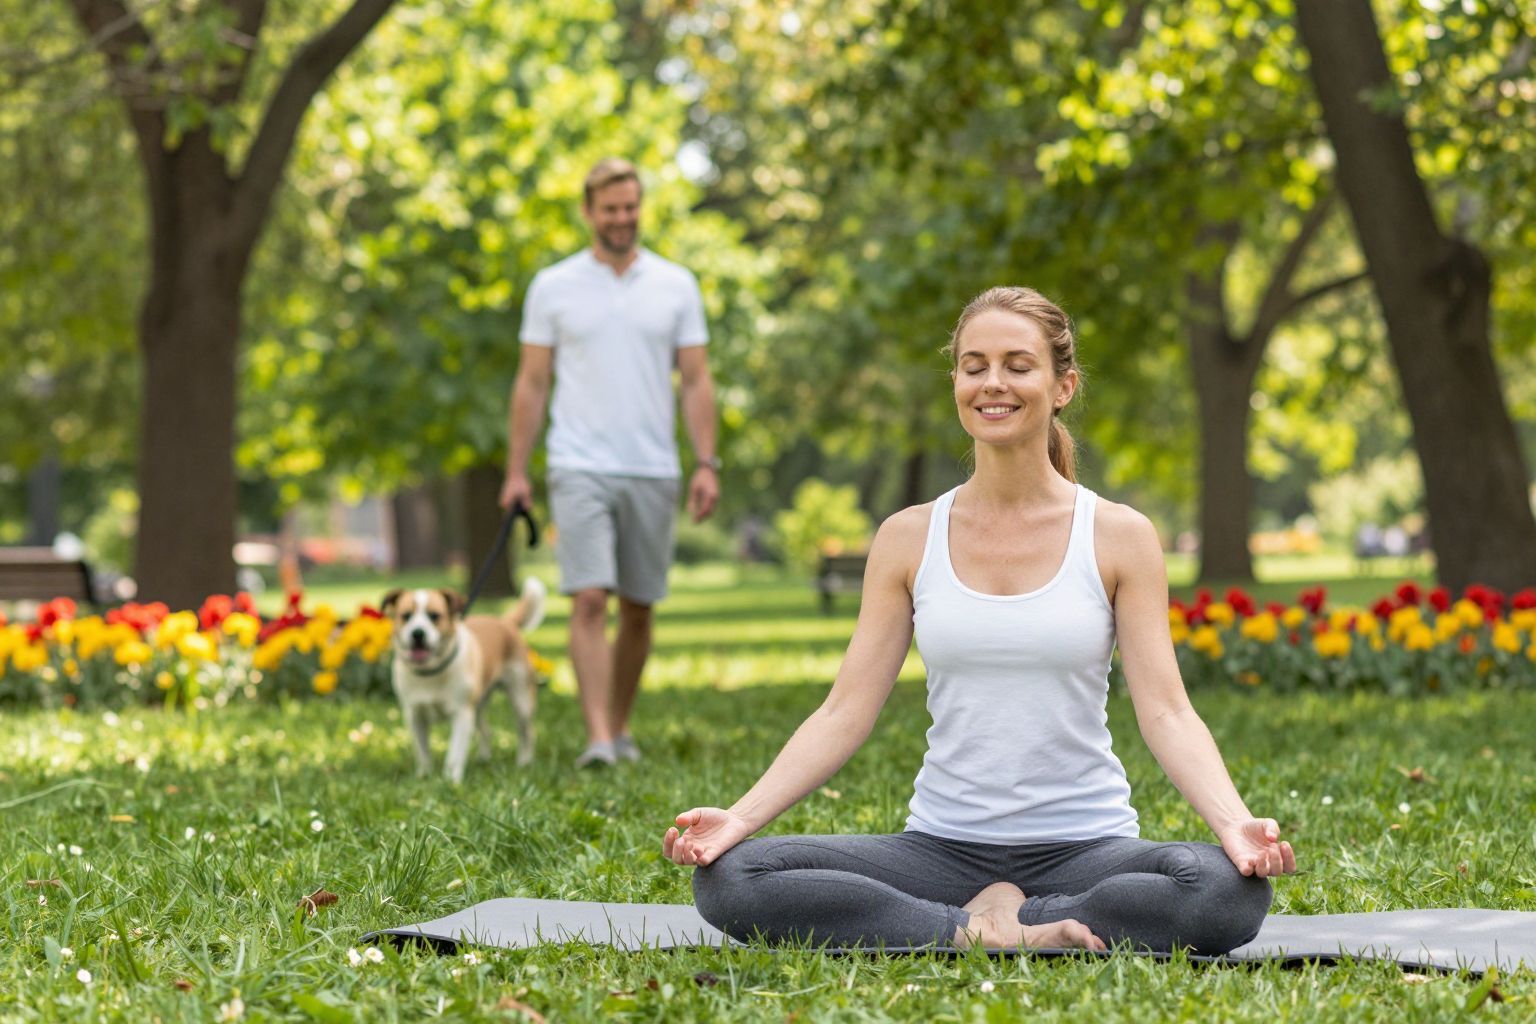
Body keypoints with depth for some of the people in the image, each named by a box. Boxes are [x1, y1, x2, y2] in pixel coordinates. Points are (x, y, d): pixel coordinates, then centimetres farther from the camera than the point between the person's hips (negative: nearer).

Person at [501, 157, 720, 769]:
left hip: (653, 471, 2)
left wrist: (706, 464, -3)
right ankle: (598, 738, -18)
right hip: (580, 467, -2)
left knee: (639, 608, 7)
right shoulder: (553, 287, 4)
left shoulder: (676, 286, 7)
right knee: (590, 600, -13)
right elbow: (531, 383, 6)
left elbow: (696, 381, 7)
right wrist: (516, 471, 0)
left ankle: (620, 727, 21)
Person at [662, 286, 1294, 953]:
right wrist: (740, 816, -12)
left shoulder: (1119, 537, 1)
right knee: (727, 878, -23)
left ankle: (986, 925, -19)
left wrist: (1234, 823, -23)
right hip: (943, 845, 2)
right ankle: (982, 932, -19)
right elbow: (845, 712, 3)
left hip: (1083, 845, -1)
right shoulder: (908, 538, 6)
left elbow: (1166, 712, -4)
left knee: (1230, 890, -35)